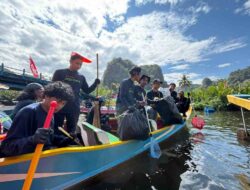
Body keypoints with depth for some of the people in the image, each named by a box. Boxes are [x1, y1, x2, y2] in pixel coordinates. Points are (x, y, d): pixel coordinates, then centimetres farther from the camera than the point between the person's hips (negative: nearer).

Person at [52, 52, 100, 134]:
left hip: (74, 109, 3)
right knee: (56, 130, 8)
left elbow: (87, 91, 12)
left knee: (71, 132, 14)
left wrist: (95, 84, -4)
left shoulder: (81, 77, 10)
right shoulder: (59, 72, 1)